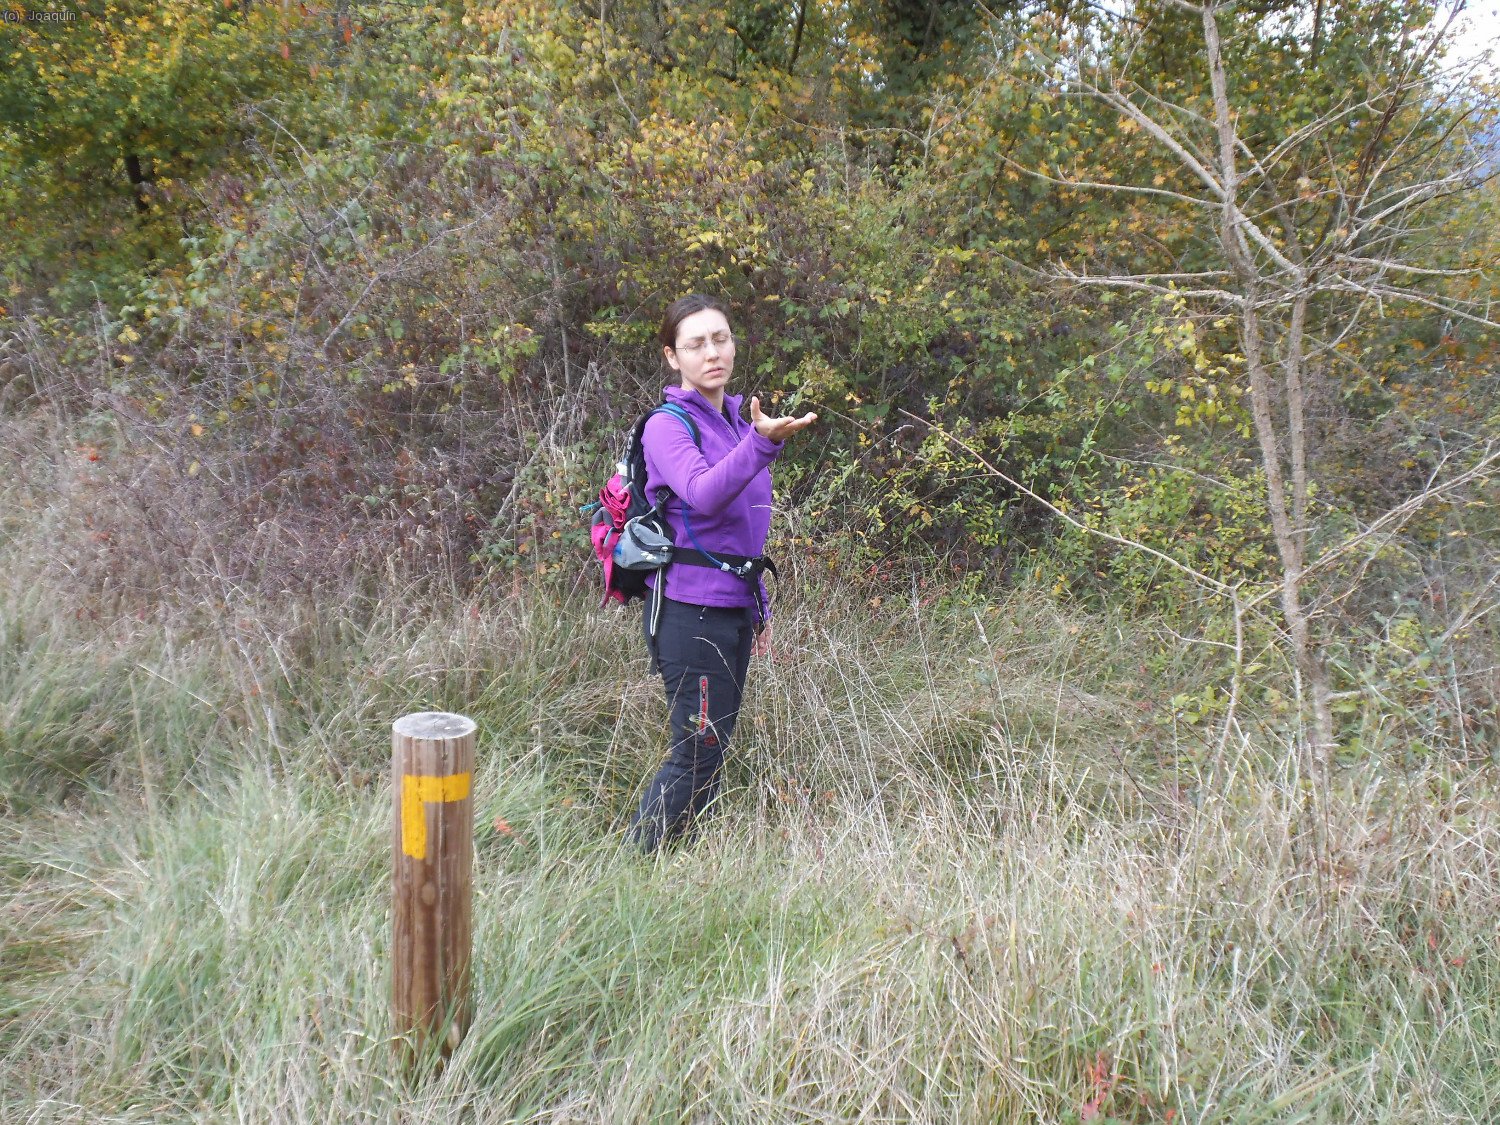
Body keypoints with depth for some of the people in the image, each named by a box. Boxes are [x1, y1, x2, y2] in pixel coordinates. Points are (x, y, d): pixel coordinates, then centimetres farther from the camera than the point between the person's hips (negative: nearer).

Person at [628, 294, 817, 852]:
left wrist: (759, 605, 21)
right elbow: (702, 495, -32)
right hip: (688, 611, -8)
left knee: (711, 749, 13)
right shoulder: (668, 426, -10)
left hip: (734, 608, 8)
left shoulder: (737, 421, 14)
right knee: (698, 754, -7)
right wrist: (762, 443, -46)